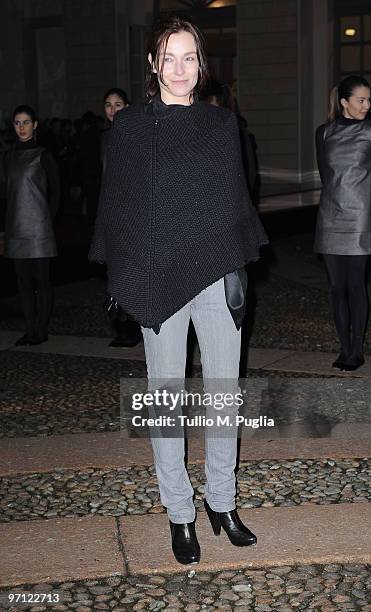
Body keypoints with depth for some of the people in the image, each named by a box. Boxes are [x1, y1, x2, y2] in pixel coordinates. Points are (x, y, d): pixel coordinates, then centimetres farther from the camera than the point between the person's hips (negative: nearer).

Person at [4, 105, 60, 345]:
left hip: (39, 228, -5)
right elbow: (10, 192, 17)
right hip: (17, 229, 6)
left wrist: (47, 221, -4)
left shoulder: (43, 155, -2)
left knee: (42, 280, -2)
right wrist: (10, 224, 10)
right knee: (24, 281, 7)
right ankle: (31, 330, 13)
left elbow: (55, 192, -1)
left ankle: (42, 331, 4)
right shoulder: (11, 156, 14)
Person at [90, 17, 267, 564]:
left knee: (224, 391, 6)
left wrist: (238, 268, 4)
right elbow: (117, 203, 2)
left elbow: (236, 197, 11)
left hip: (217, 274, 2)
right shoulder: (130, 125, 1)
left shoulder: (222, 123, 8)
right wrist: (123, 277, -3)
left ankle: (221, 502, 22)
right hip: (158, 278, -2)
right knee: (166, 396, 4)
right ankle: (179, 513, 17)